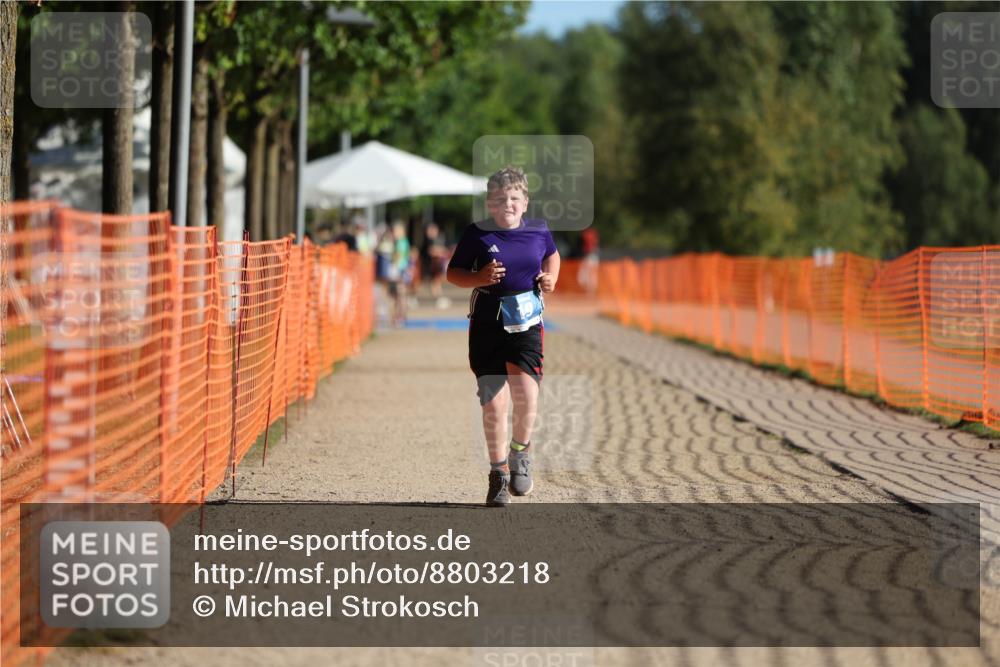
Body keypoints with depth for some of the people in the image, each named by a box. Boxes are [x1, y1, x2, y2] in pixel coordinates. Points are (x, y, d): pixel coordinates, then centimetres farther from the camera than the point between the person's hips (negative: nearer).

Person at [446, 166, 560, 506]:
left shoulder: (538, 231, 4)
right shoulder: (477, 234, -2)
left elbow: (552, 256, 25)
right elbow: (453, 273, 5)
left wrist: (550, 279, 5)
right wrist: (479, 278, -14)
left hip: (526, 324, 1)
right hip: (487, 326, -1)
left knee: (526, 396, -16)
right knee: (494, 403, -4)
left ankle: (520, 452, 13)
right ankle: (499, 471, 15)